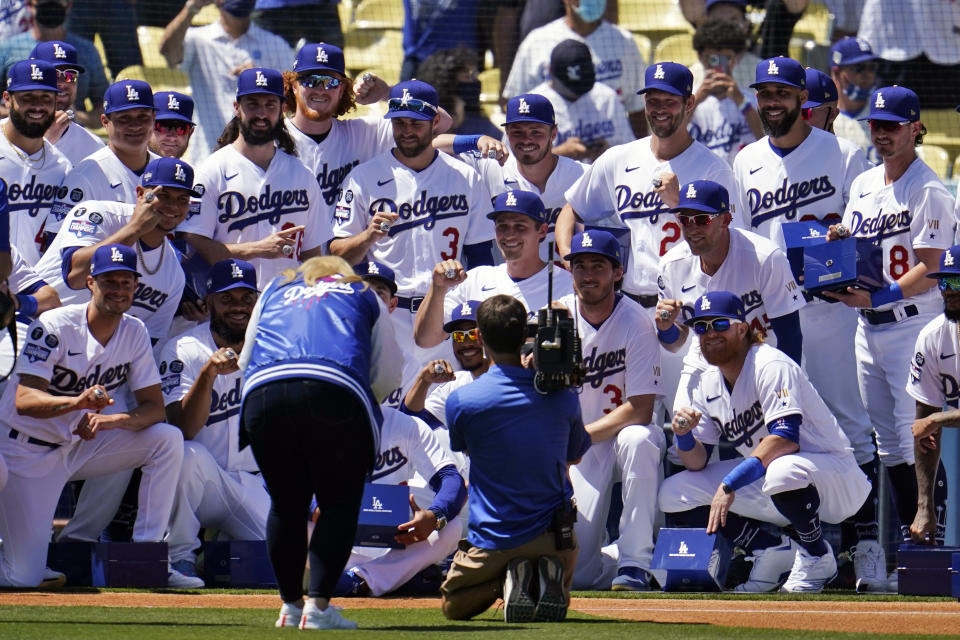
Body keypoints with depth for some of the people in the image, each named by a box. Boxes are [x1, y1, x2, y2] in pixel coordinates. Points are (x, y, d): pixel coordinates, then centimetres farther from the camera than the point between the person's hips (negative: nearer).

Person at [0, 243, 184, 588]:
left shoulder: (134, 333, -3)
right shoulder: (53, 327, -20)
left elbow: (155, 407, -9)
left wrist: (114, 419, -32)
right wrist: (77, 402, -50)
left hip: (82, 444, 5)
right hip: (29, 452, -5)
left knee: (168, 439, -19)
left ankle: (147, 550, -15)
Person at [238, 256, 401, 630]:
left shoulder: (275, 290, 33)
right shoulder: (363, 296, 28)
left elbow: (245, 361, 32)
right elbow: (389, 374, 22)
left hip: (261, 393, 2)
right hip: (337, 394, -2)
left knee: (286, 504, 16)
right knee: (339, 502, 6)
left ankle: (290, 605, 17)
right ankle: (318, 605, -6)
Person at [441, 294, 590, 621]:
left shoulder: (461, 401, -12)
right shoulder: (563, 398, -5)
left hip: (492, 540, -2)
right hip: (552, 537, 2)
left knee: (452, 605, 24)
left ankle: (509, 581, -8)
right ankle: (550, 575, -6)